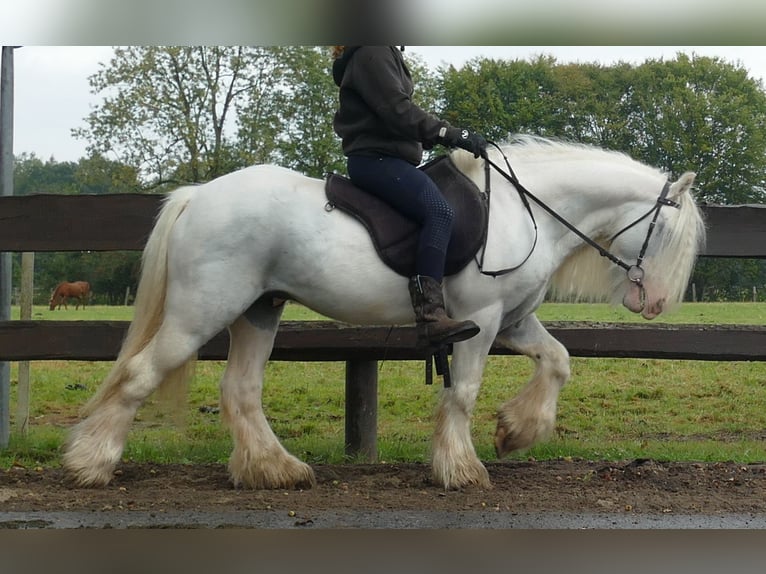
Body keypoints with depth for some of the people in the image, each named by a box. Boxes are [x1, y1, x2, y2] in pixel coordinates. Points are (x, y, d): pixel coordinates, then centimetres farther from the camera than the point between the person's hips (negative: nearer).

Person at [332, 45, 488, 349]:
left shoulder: (384, 53, 24)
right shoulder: (371, 53, -9)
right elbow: (397, 110, -19)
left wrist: (438, 136, 14)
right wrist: (451, 134, -20)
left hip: (387, 158, 12)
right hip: (376, 158, -12)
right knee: (438, 212, -28)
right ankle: (430, 315, -41)